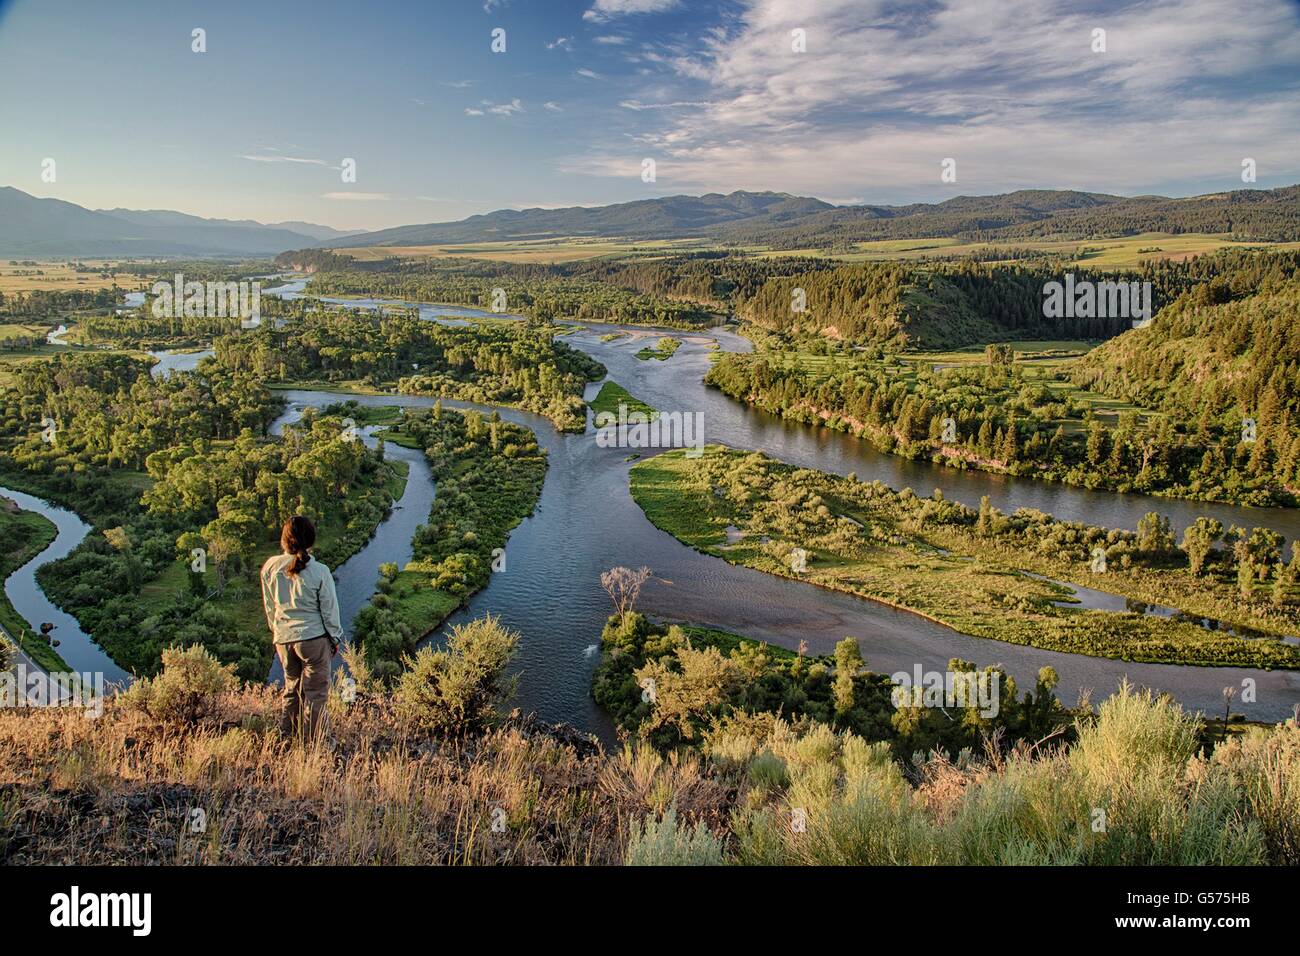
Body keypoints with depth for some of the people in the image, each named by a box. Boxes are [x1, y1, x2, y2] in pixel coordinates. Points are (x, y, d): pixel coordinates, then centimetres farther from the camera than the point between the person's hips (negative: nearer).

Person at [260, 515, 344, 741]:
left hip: (283, 638, 4)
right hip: (313, 637, -4)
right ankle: (313, 741, 16)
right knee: (316, 691, 8)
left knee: (292, 686, 22)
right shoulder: (319, 572, -17)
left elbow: (269, 606, 7)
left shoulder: (270, 567, -6)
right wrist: (335, 638, 6)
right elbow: (329, 610, -8)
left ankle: (286, 736, 30)